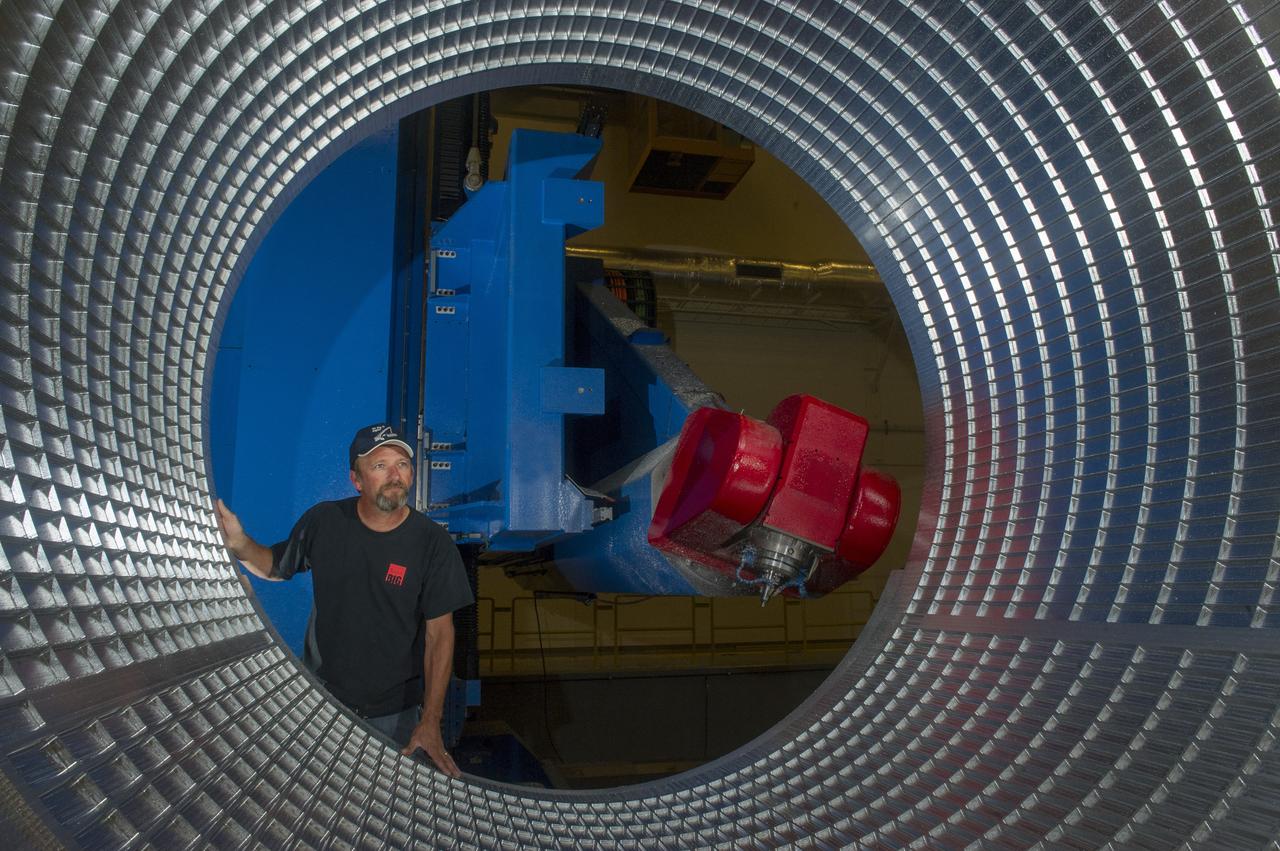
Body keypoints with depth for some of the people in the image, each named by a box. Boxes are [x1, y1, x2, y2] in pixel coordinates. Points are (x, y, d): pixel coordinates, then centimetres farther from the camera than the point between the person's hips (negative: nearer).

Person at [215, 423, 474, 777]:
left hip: (393, 712, -2)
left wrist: (431, 721, -18)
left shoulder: (432, 542, -15)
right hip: (319, 697, 2)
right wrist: (240, 544, -12)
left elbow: (439, 634, -14)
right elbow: (276, 566, 10)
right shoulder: (323, 521, -8)